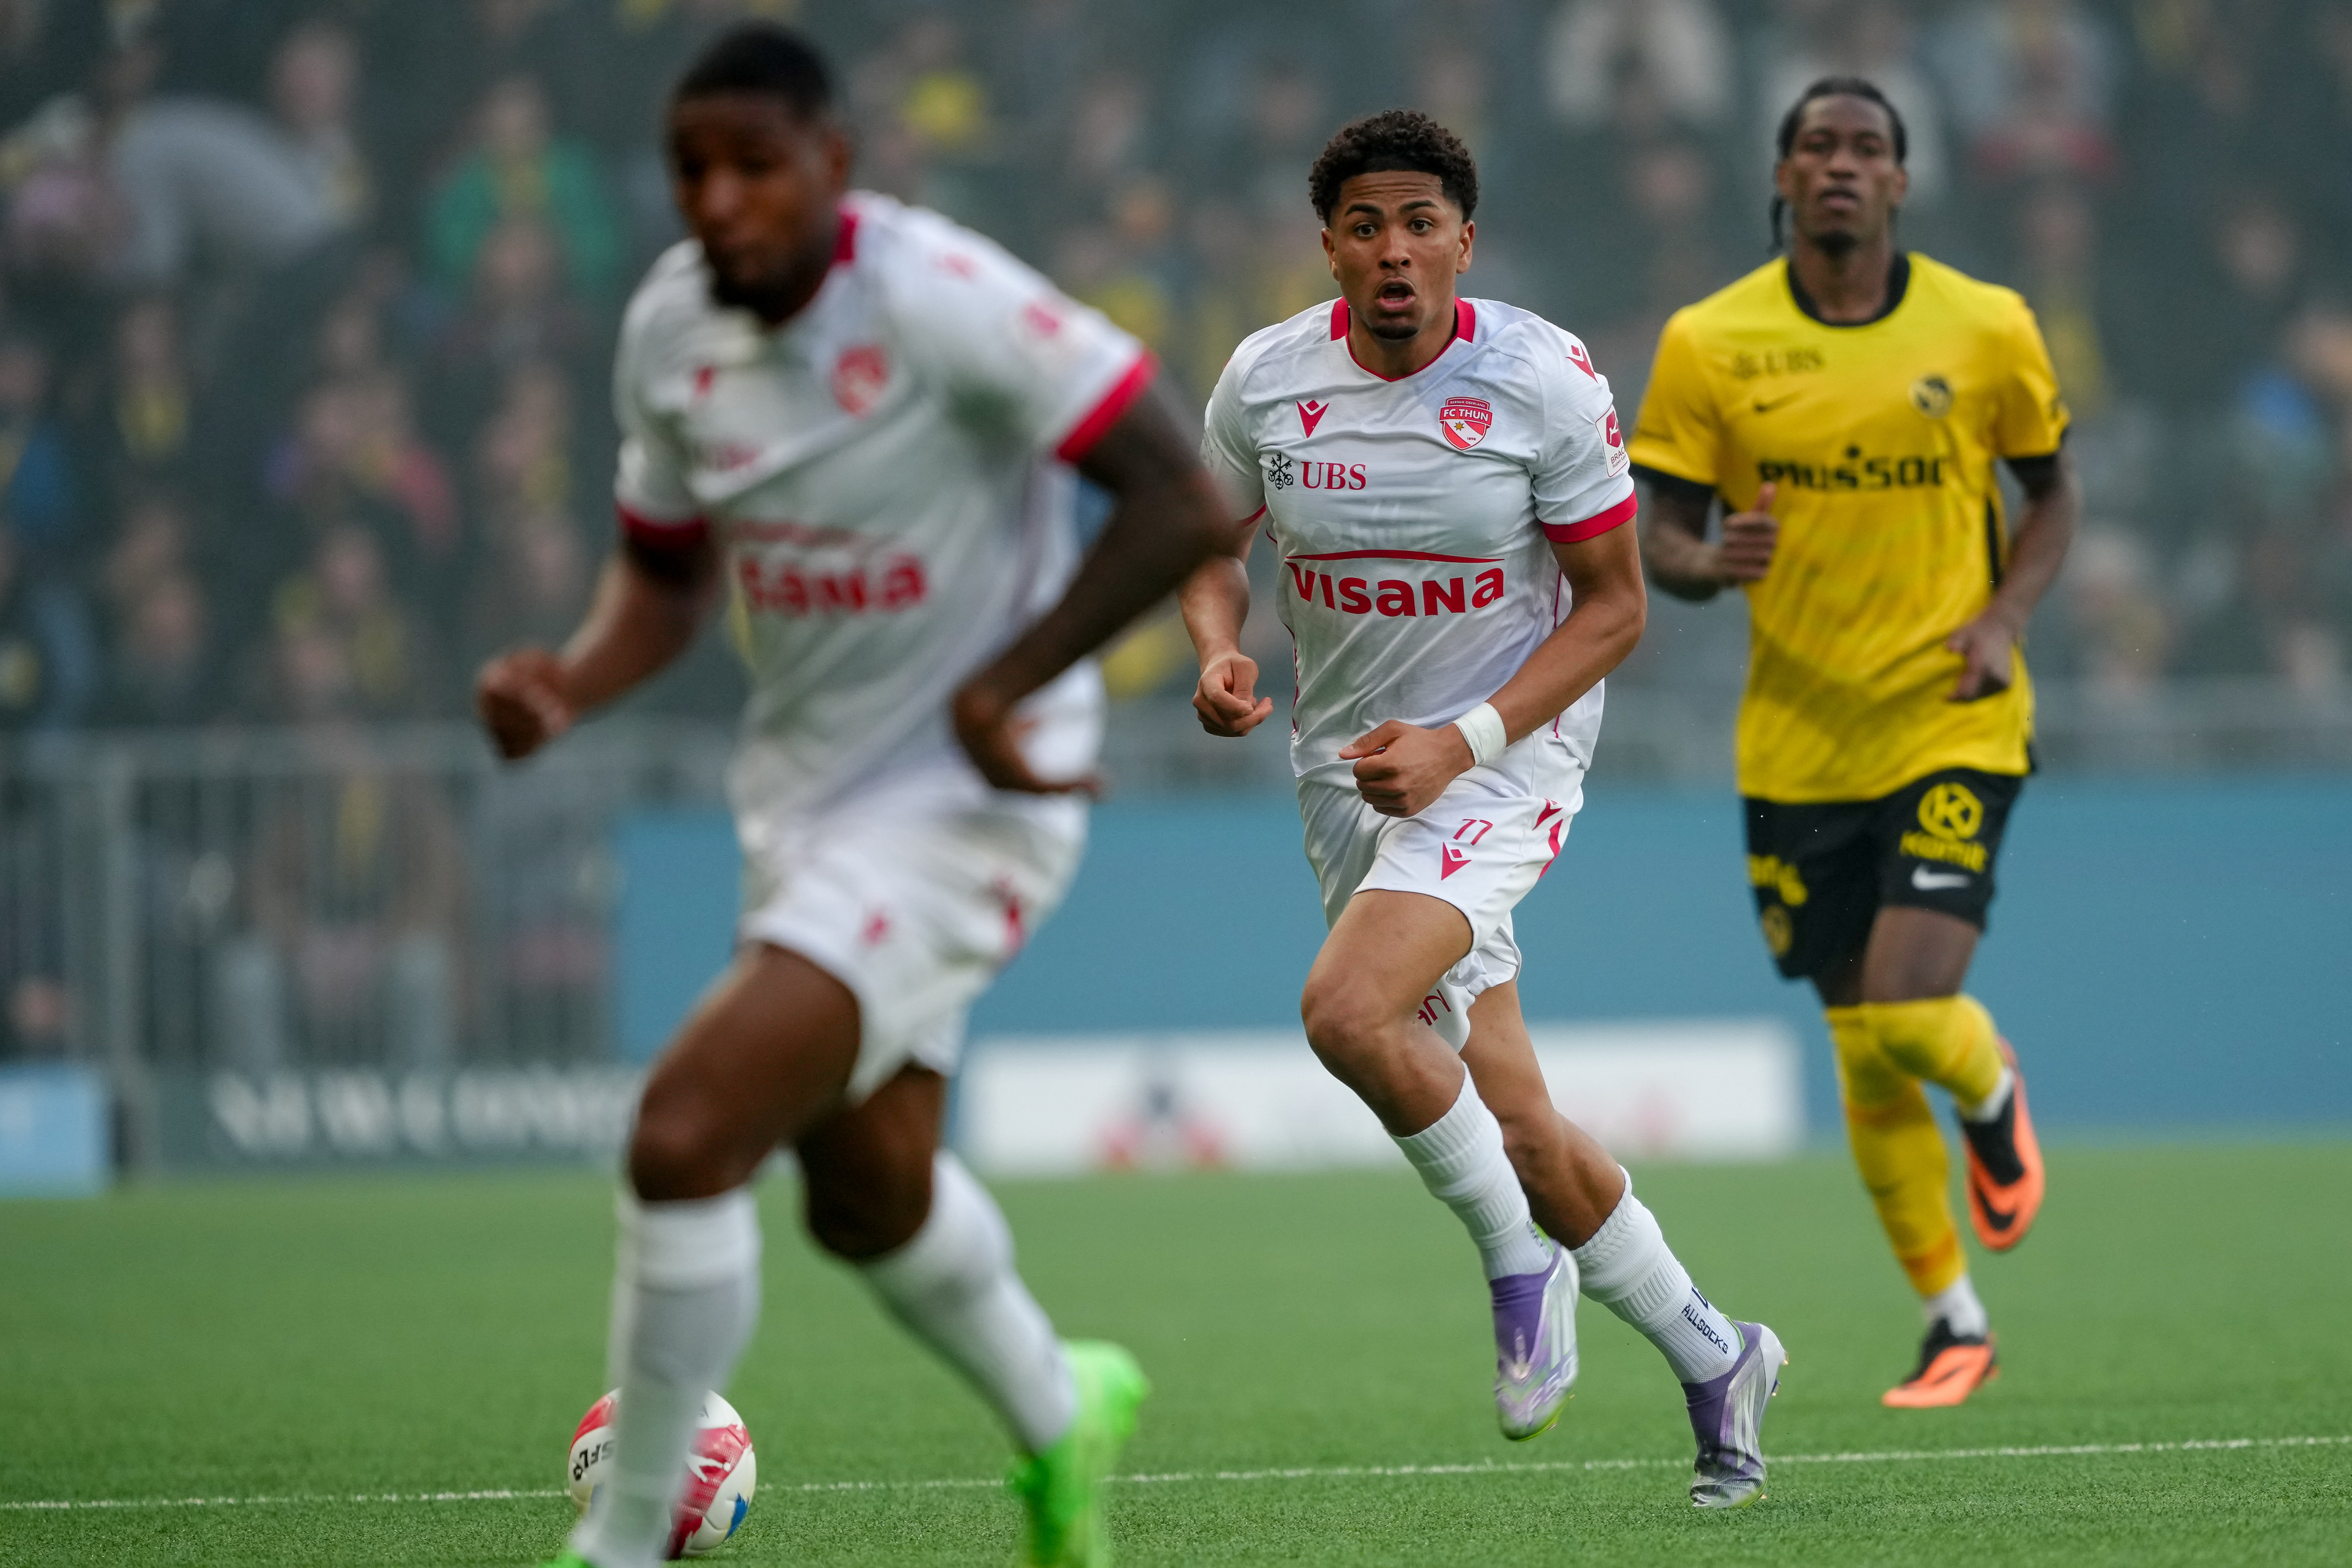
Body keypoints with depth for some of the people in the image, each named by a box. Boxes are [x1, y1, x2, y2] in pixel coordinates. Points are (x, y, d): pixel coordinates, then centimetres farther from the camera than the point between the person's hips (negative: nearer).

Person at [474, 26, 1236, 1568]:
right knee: (867, 1198, 21)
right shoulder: (672, 326, -1)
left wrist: (1003, 686, -23)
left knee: (687, 1135, -20)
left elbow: (1186, 504, -22)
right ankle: (1060, 1414, 52)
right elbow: (667, 574, 13)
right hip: (804, 793, 8)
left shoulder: (937, 299, -22)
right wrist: (570, 684, -7)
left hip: (965, 797, -8)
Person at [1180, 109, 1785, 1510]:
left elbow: (1614, 605, -7)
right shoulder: (1267, 380, -3)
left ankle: (1521, 1259, -6)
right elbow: (1212, 541, 13)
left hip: (1505, 758, -4)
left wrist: (1463, 741, -19)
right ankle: (1715, 1362, 26)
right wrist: (1220, 655, -10)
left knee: (1347, 1011, -29)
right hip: (1348, 768, 4)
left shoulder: (1546, 381, -12)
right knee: (1518, 1128, 6)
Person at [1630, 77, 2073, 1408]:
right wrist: (1709, 564, -22)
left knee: (1908, 1015, -18)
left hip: (1953, 724, -2)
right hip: (1798, 741, 2)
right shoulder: (1709, 345, -2)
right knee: (1865, 1055, 6)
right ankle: (1955, 1321, 23)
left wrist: (2005, 616, -6)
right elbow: (1665, 539, 2)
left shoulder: (1987, 329, -2)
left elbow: (2052, 493, 11)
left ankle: (1993, 1095, 20)